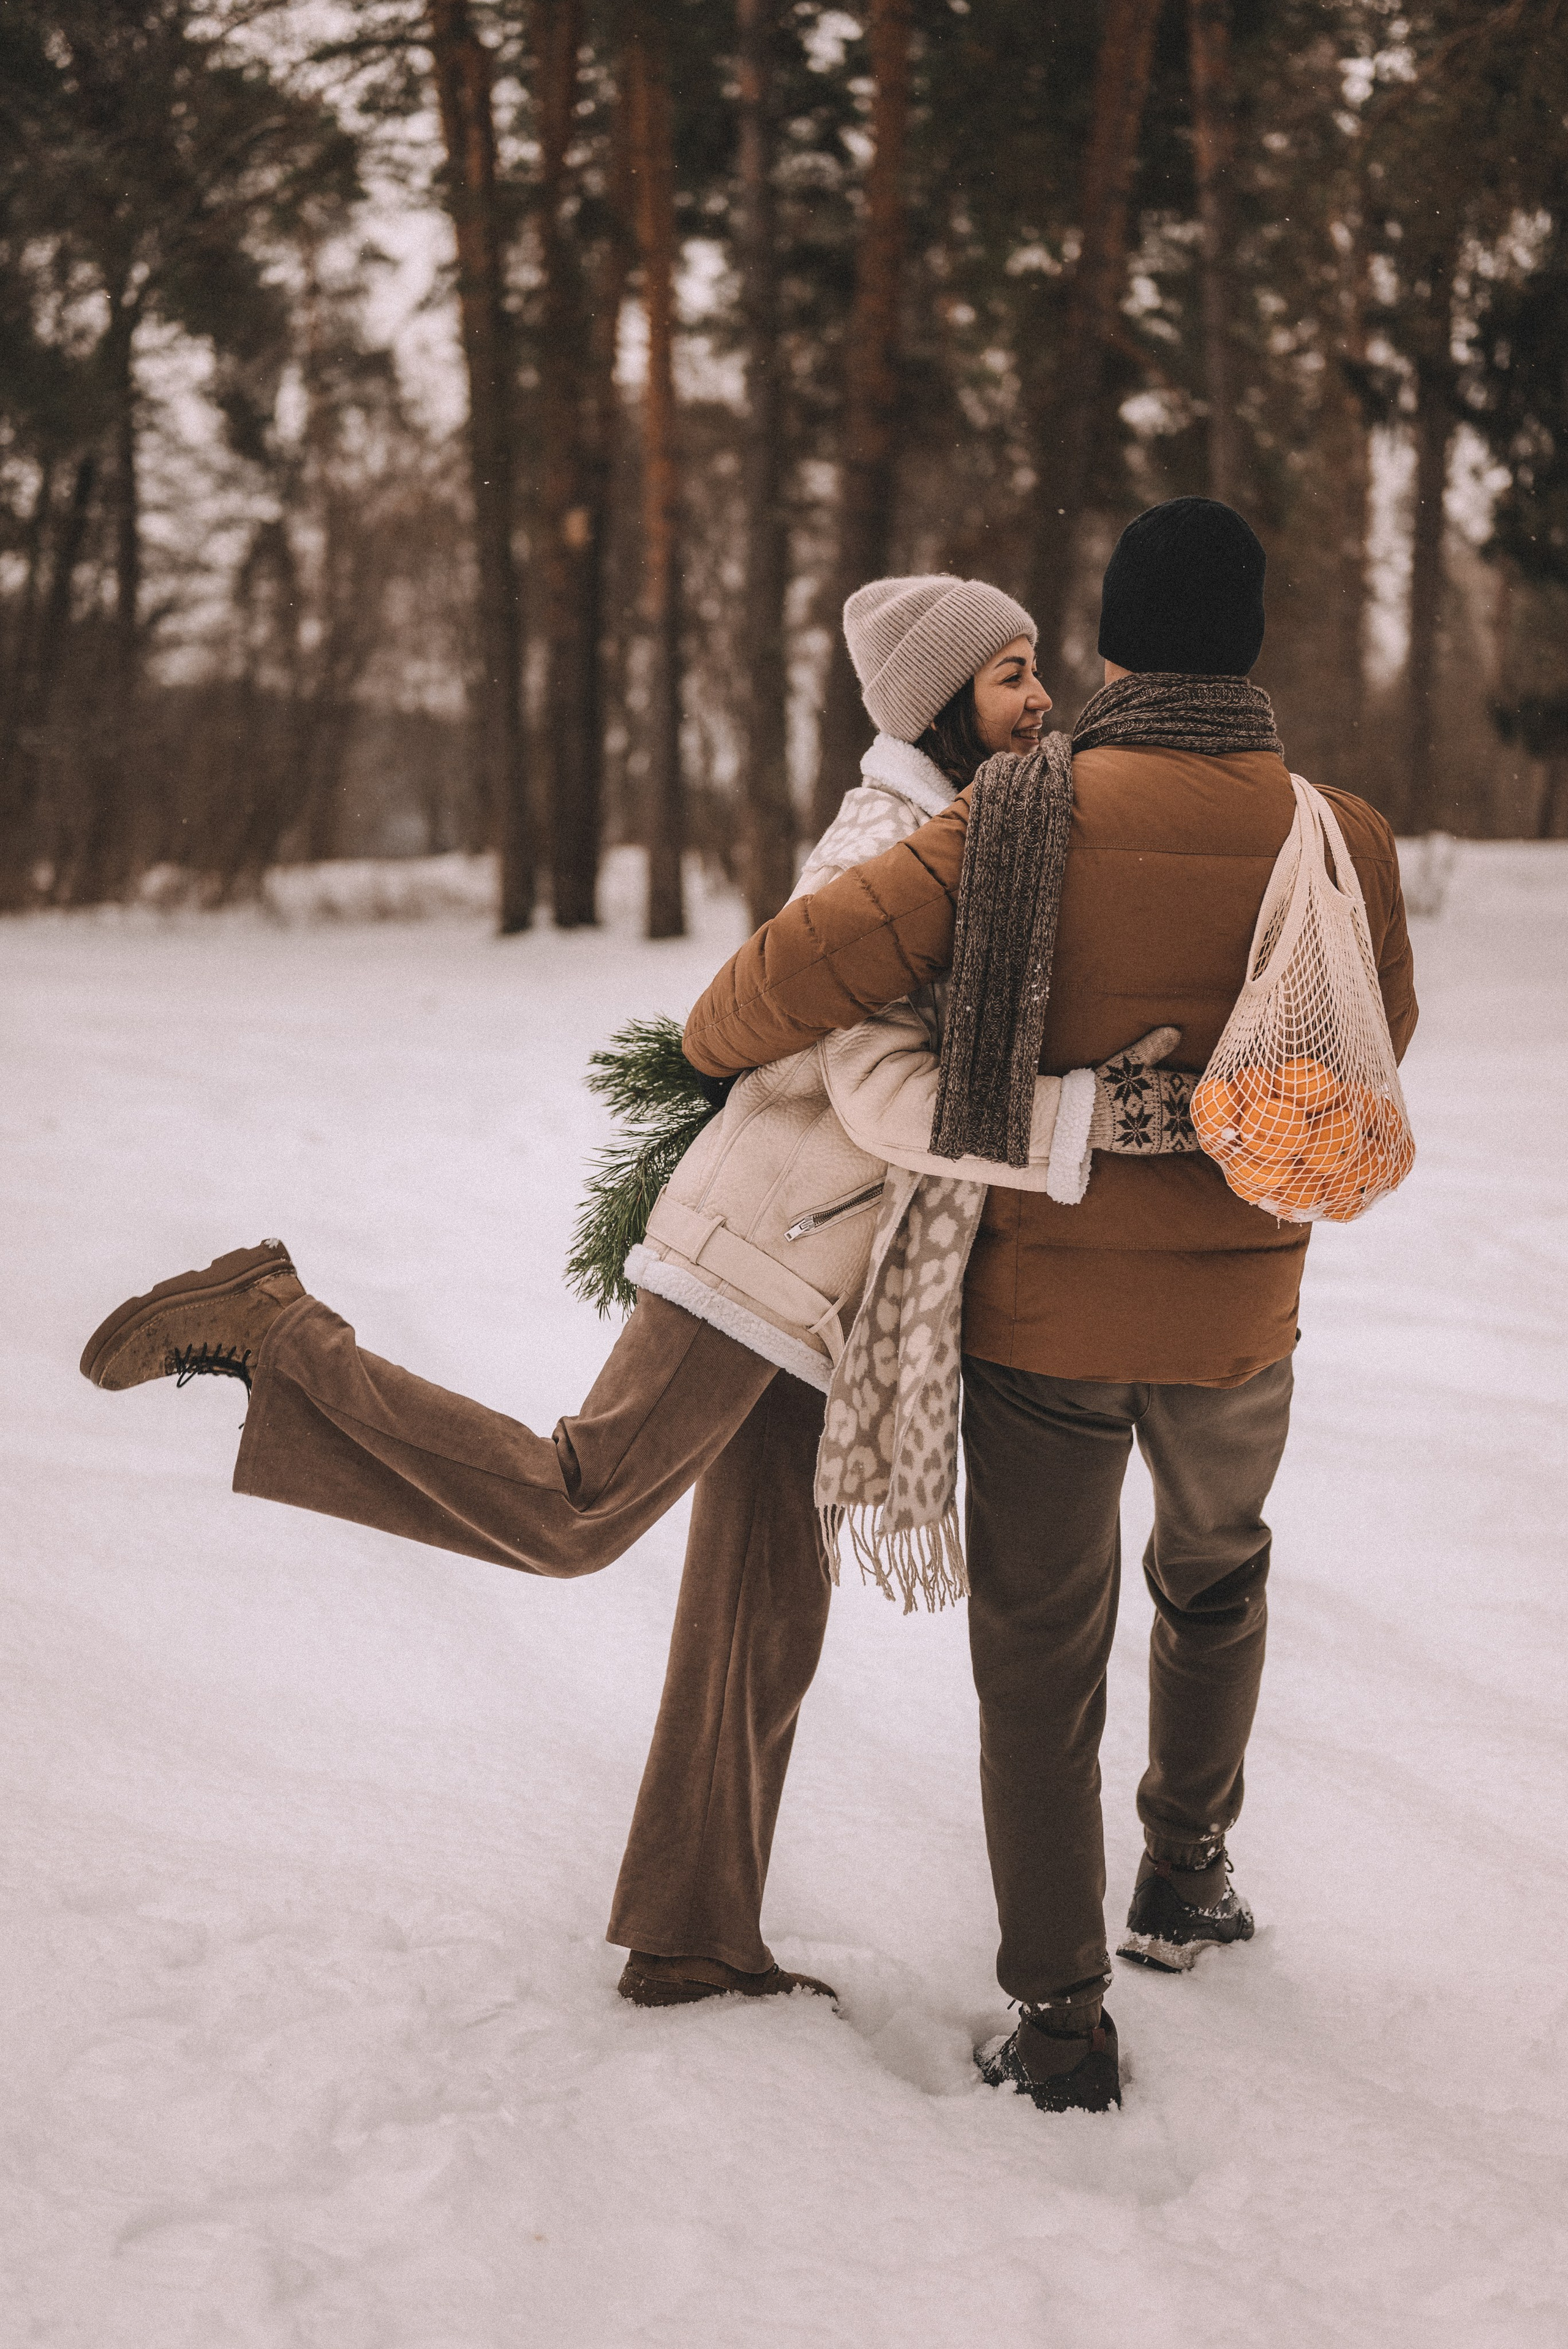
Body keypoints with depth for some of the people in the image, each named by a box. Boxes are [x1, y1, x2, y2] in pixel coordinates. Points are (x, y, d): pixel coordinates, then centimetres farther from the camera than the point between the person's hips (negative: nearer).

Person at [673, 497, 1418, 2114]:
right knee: (1215, 1576, 31)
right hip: (1235, 1313, 2)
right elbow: (1371, 1036, 10)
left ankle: (1060, 2019, 9)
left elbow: (815, 962, -21)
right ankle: (1181, 1881, 40)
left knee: (1039, 1658, 10)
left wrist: (713, 1046, -1)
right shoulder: (1341, 840, -8)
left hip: (1041, 1308, -2)